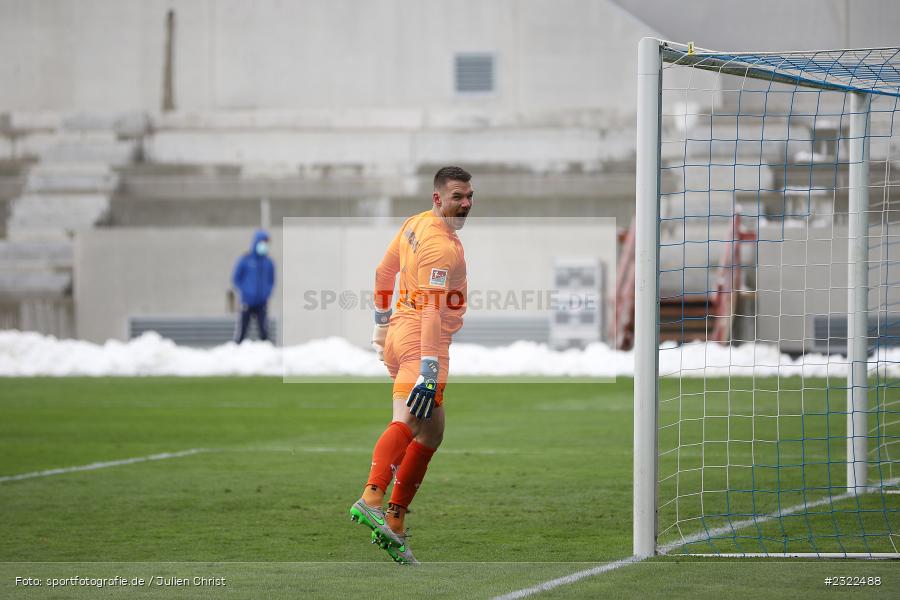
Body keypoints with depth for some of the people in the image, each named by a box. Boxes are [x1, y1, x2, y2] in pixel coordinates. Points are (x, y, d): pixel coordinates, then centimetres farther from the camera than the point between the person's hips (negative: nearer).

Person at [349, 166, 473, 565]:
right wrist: (429, 370, -28)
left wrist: (381, 324, 36)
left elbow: (384, 273, 25)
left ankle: (394, 523, 9)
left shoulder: (416, 224, 13)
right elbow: (432, 312, -23)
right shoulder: (442, 248, -16)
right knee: (408, 423, -28)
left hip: (398, 333, 10)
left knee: (431, 432, 13)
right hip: (421, 341, -10)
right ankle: (372, 499, -47)